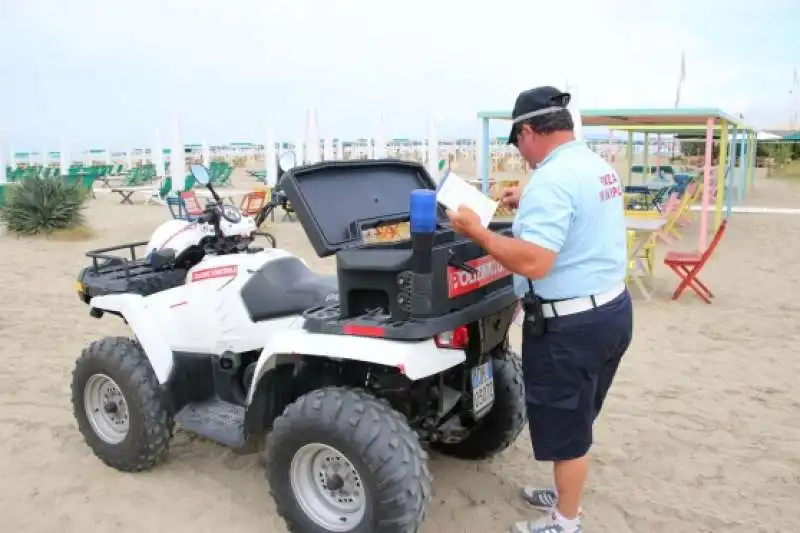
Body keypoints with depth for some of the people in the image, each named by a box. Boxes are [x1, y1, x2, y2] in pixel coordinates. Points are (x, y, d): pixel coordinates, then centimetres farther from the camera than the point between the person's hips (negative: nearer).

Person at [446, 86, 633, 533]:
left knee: (565, 428, 9)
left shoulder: (551, 179, -23)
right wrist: (528, 205, 20)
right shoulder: (600, 167, 8)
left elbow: (532, 263, -31)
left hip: (570, 324, -10)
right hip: (612, 309, 10)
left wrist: (476, 231, -20)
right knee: (576, 421, 25)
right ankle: (567, 495, 44)